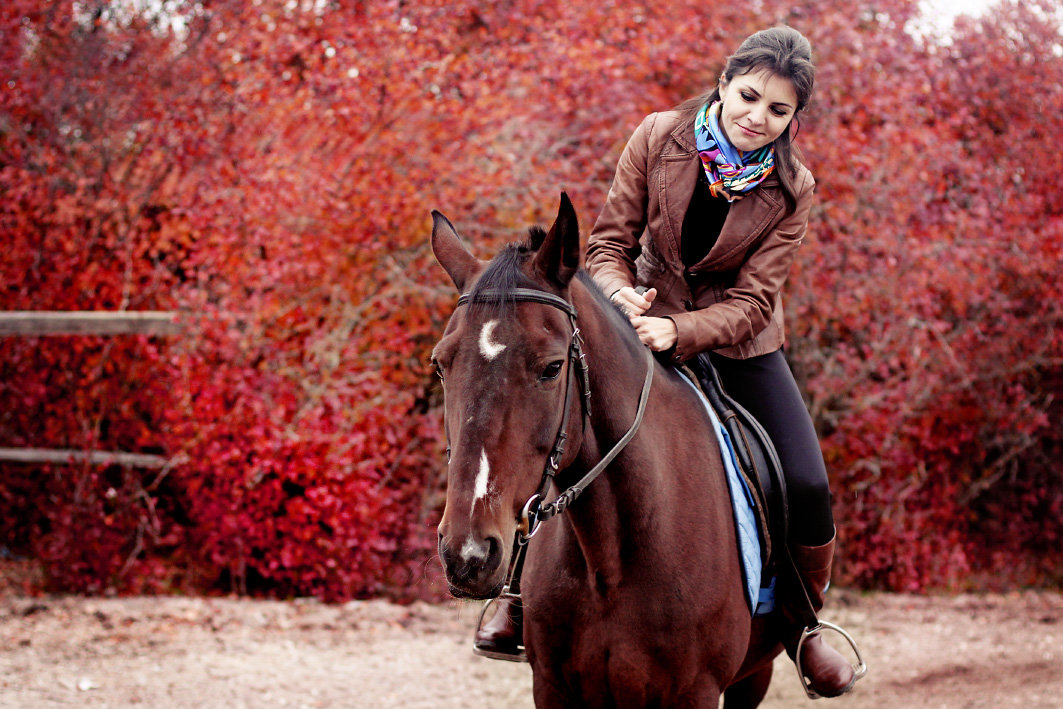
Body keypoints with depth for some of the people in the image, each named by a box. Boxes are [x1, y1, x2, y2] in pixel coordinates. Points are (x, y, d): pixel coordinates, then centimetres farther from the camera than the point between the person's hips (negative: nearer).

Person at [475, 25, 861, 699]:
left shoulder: (791, 189, -13)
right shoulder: (659, 139, -13)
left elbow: (752, 302, -17)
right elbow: (610, 241, -7)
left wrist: (679, 333, -34)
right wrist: (616, 291, -30)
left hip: (738, 345, 0)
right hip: (641, 325, 0)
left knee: (809, 488, -12)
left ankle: (801, 624, 15)